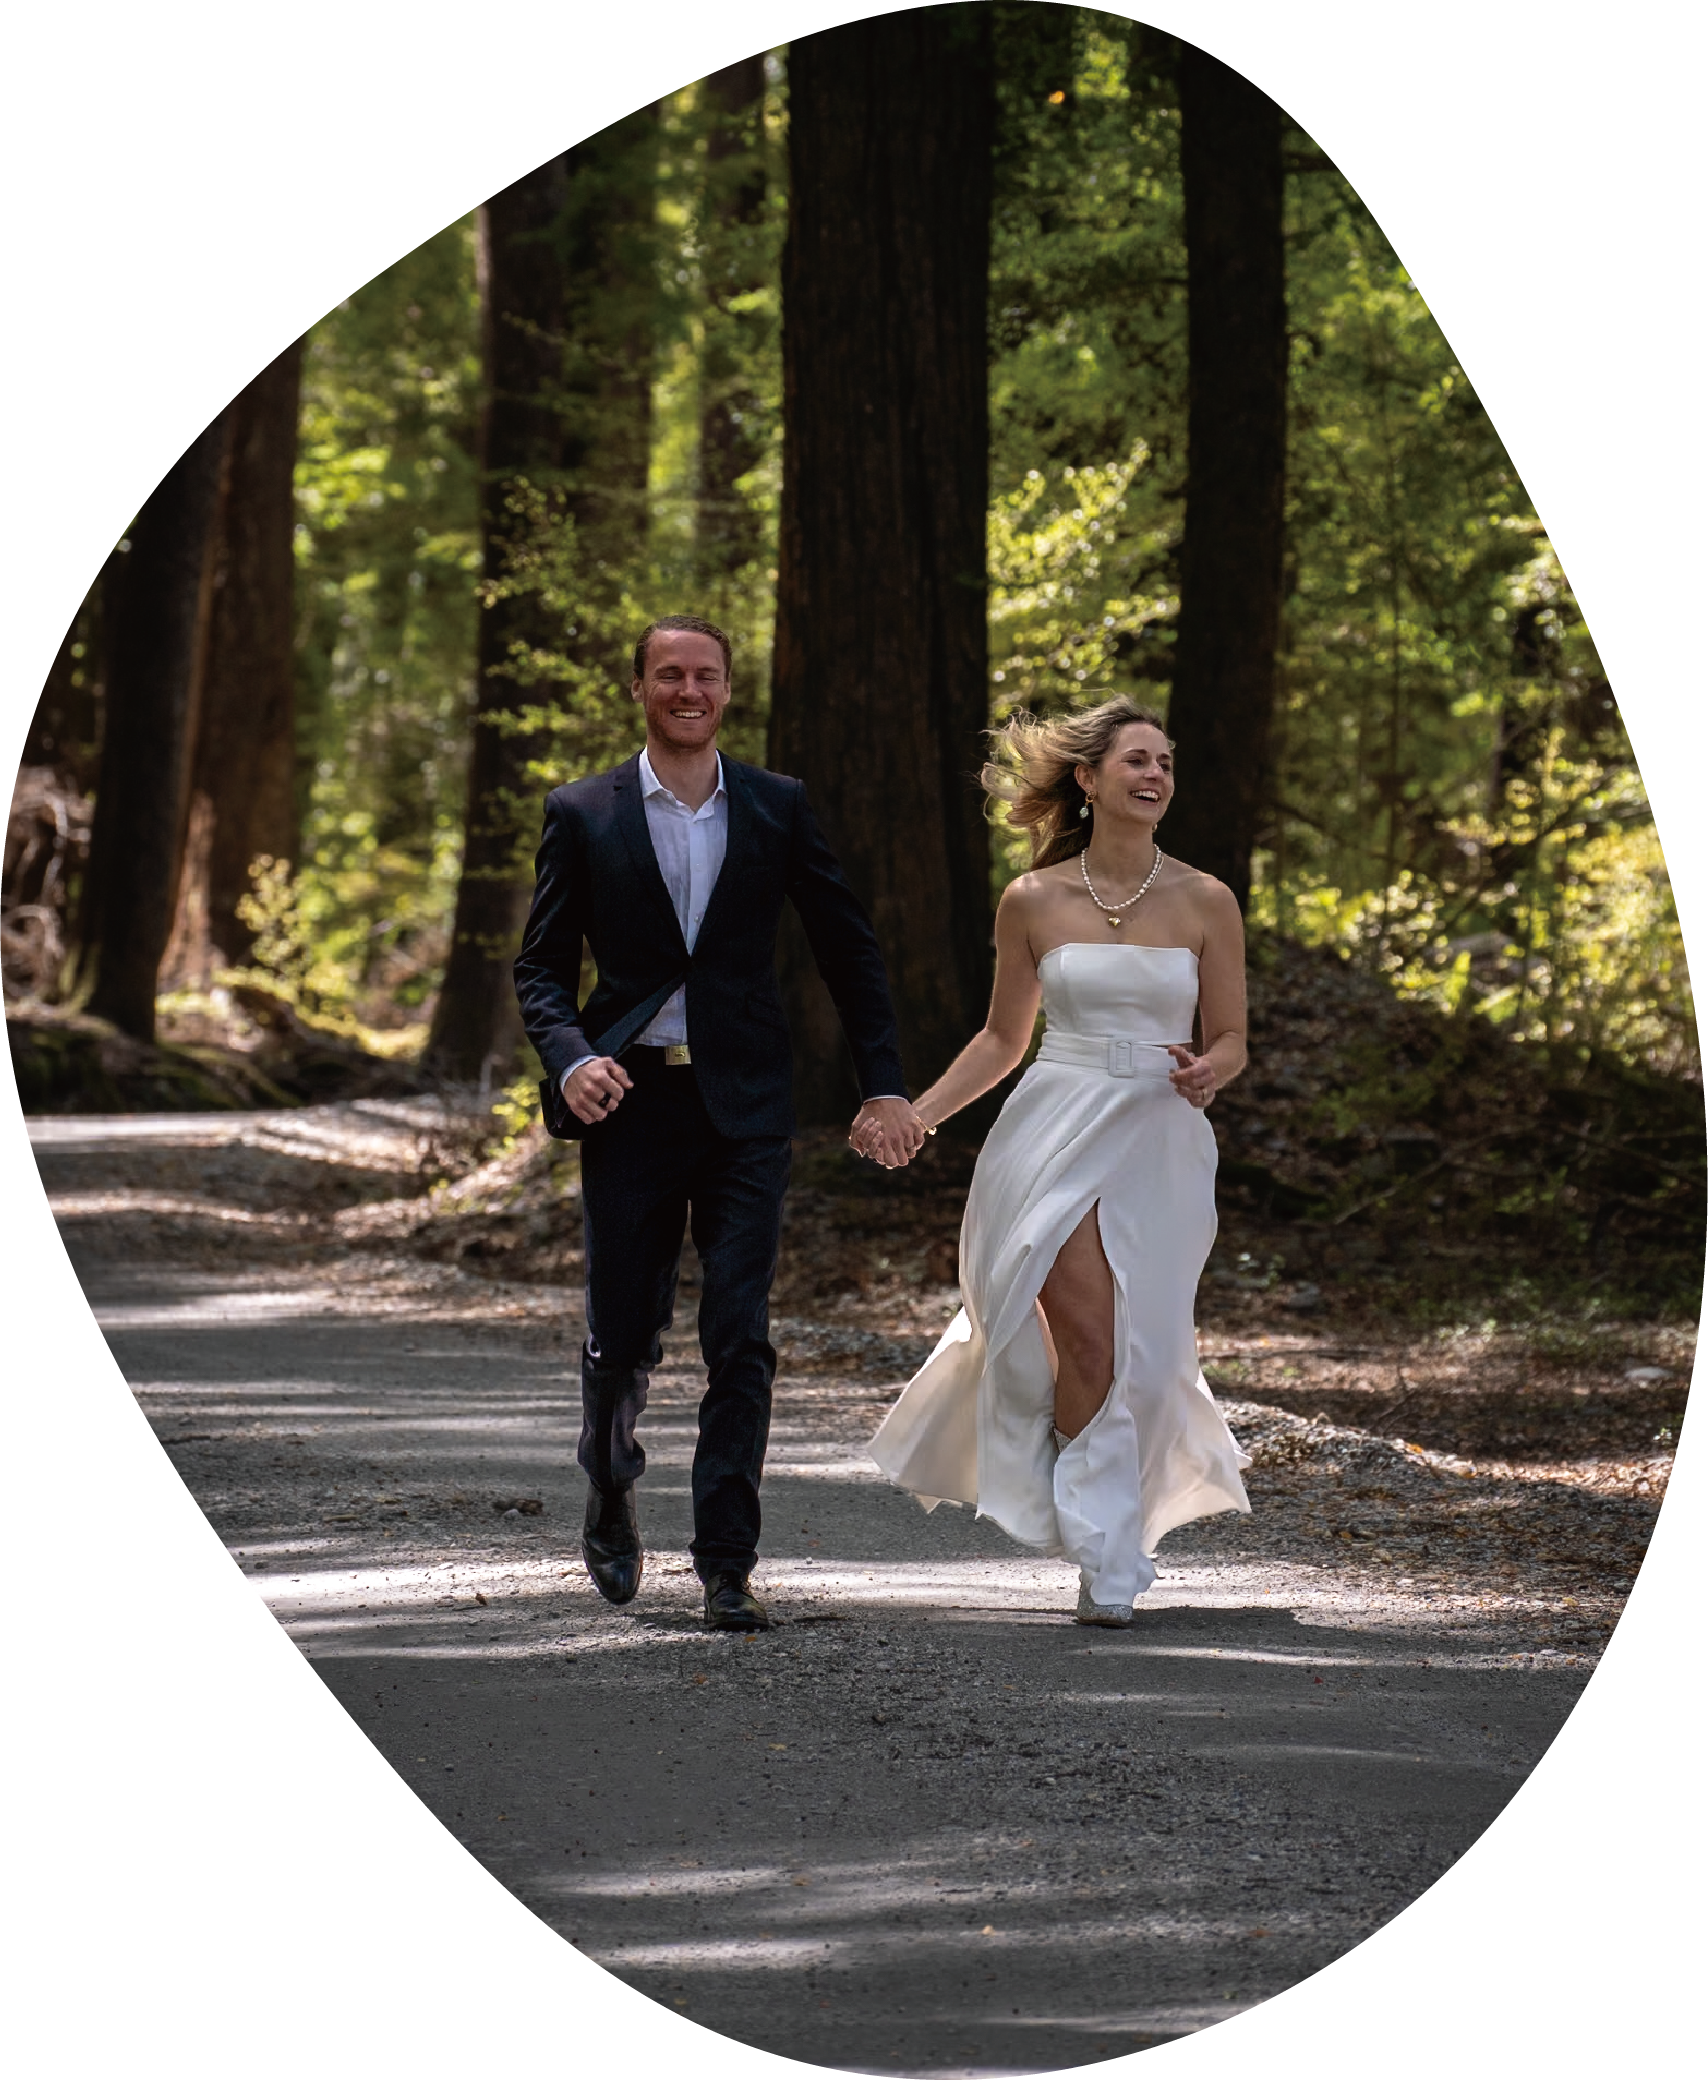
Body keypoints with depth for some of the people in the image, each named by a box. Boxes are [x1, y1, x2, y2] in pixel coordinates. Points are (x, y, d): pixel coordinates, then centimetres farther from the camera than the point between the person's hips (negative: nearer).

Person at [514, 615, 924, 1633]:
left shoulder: (779, 807, 5)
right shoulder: (583, 815, 4)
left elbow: (850, 948, 9)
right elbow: (542, 965, 6)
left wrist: (887, 1088, 2)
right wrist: (570, 1058, -14)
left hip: (745, 1109, 0)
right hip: (631, 1101, 0)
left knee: (741, 1340, -8)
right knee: (625, 1336, 7)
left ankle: (727, 1568, -6)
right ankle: (613, 1497, 36)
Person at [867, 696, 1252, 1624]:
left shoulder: (1204, 903, 3)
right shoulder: (1032, 903, 3)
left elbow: (1231, 1039, 8)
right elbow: (1003, 1038, 13)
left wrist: (1205, 1072, -16)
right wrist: (915, 1115, 4)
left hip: (1160, 1141, 1)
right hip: (1056, 1132, -1)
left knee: (1138, 1352, 0)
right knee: (1088, 1337, -14)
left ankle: (1106, 1545, 23)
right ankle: (1106, 1559, 1)